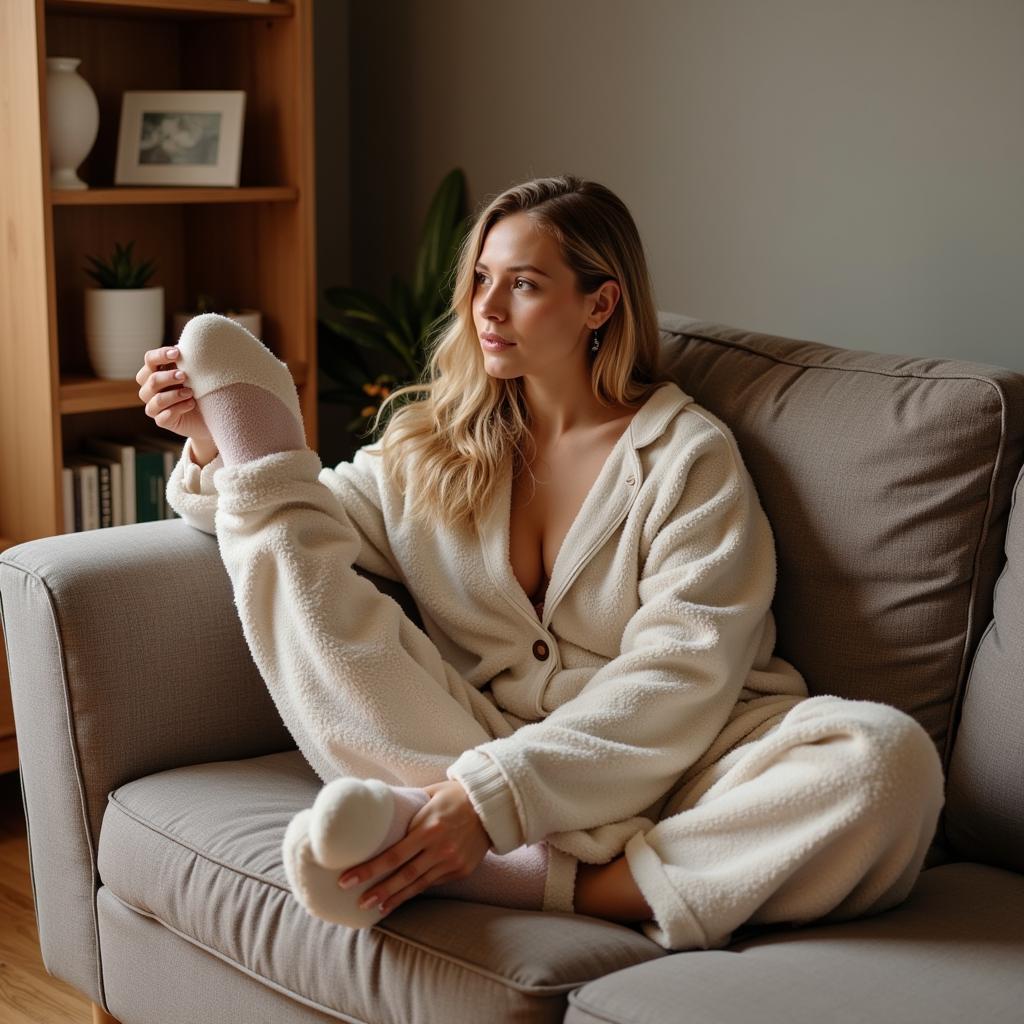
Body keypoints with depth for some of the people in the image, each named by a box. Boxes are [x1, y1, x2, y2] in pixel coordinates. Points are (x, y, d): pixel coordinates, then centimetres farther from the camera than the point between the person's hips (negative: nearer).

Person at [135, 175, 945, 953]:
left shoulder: (688, 455, -1)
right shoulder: (432, 445, 16)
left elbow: (678, 681, -12)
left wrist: (495, 795, -25)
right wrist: (212, 448, -9)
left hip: (650, 770, 0)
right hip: (479, 757, 1)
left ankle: (512, 878, -37)